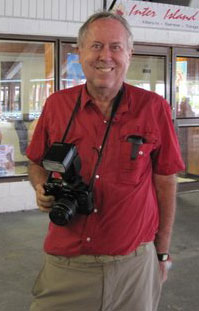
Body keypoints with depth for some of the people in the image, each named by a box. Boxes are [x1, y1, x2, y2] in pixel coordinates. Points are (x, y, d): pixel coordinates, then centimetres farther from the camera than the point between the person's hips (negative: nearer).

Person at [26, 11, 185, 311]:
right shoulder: (56, 105, 1)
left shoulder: (154, 108, -5)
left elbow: (165, 182, 1)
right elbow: (37, 163, 14)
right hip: (64, 264, 2)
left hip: (134, 264, -1)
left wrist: (162, 252, 4)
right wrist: (42, 187, -8)